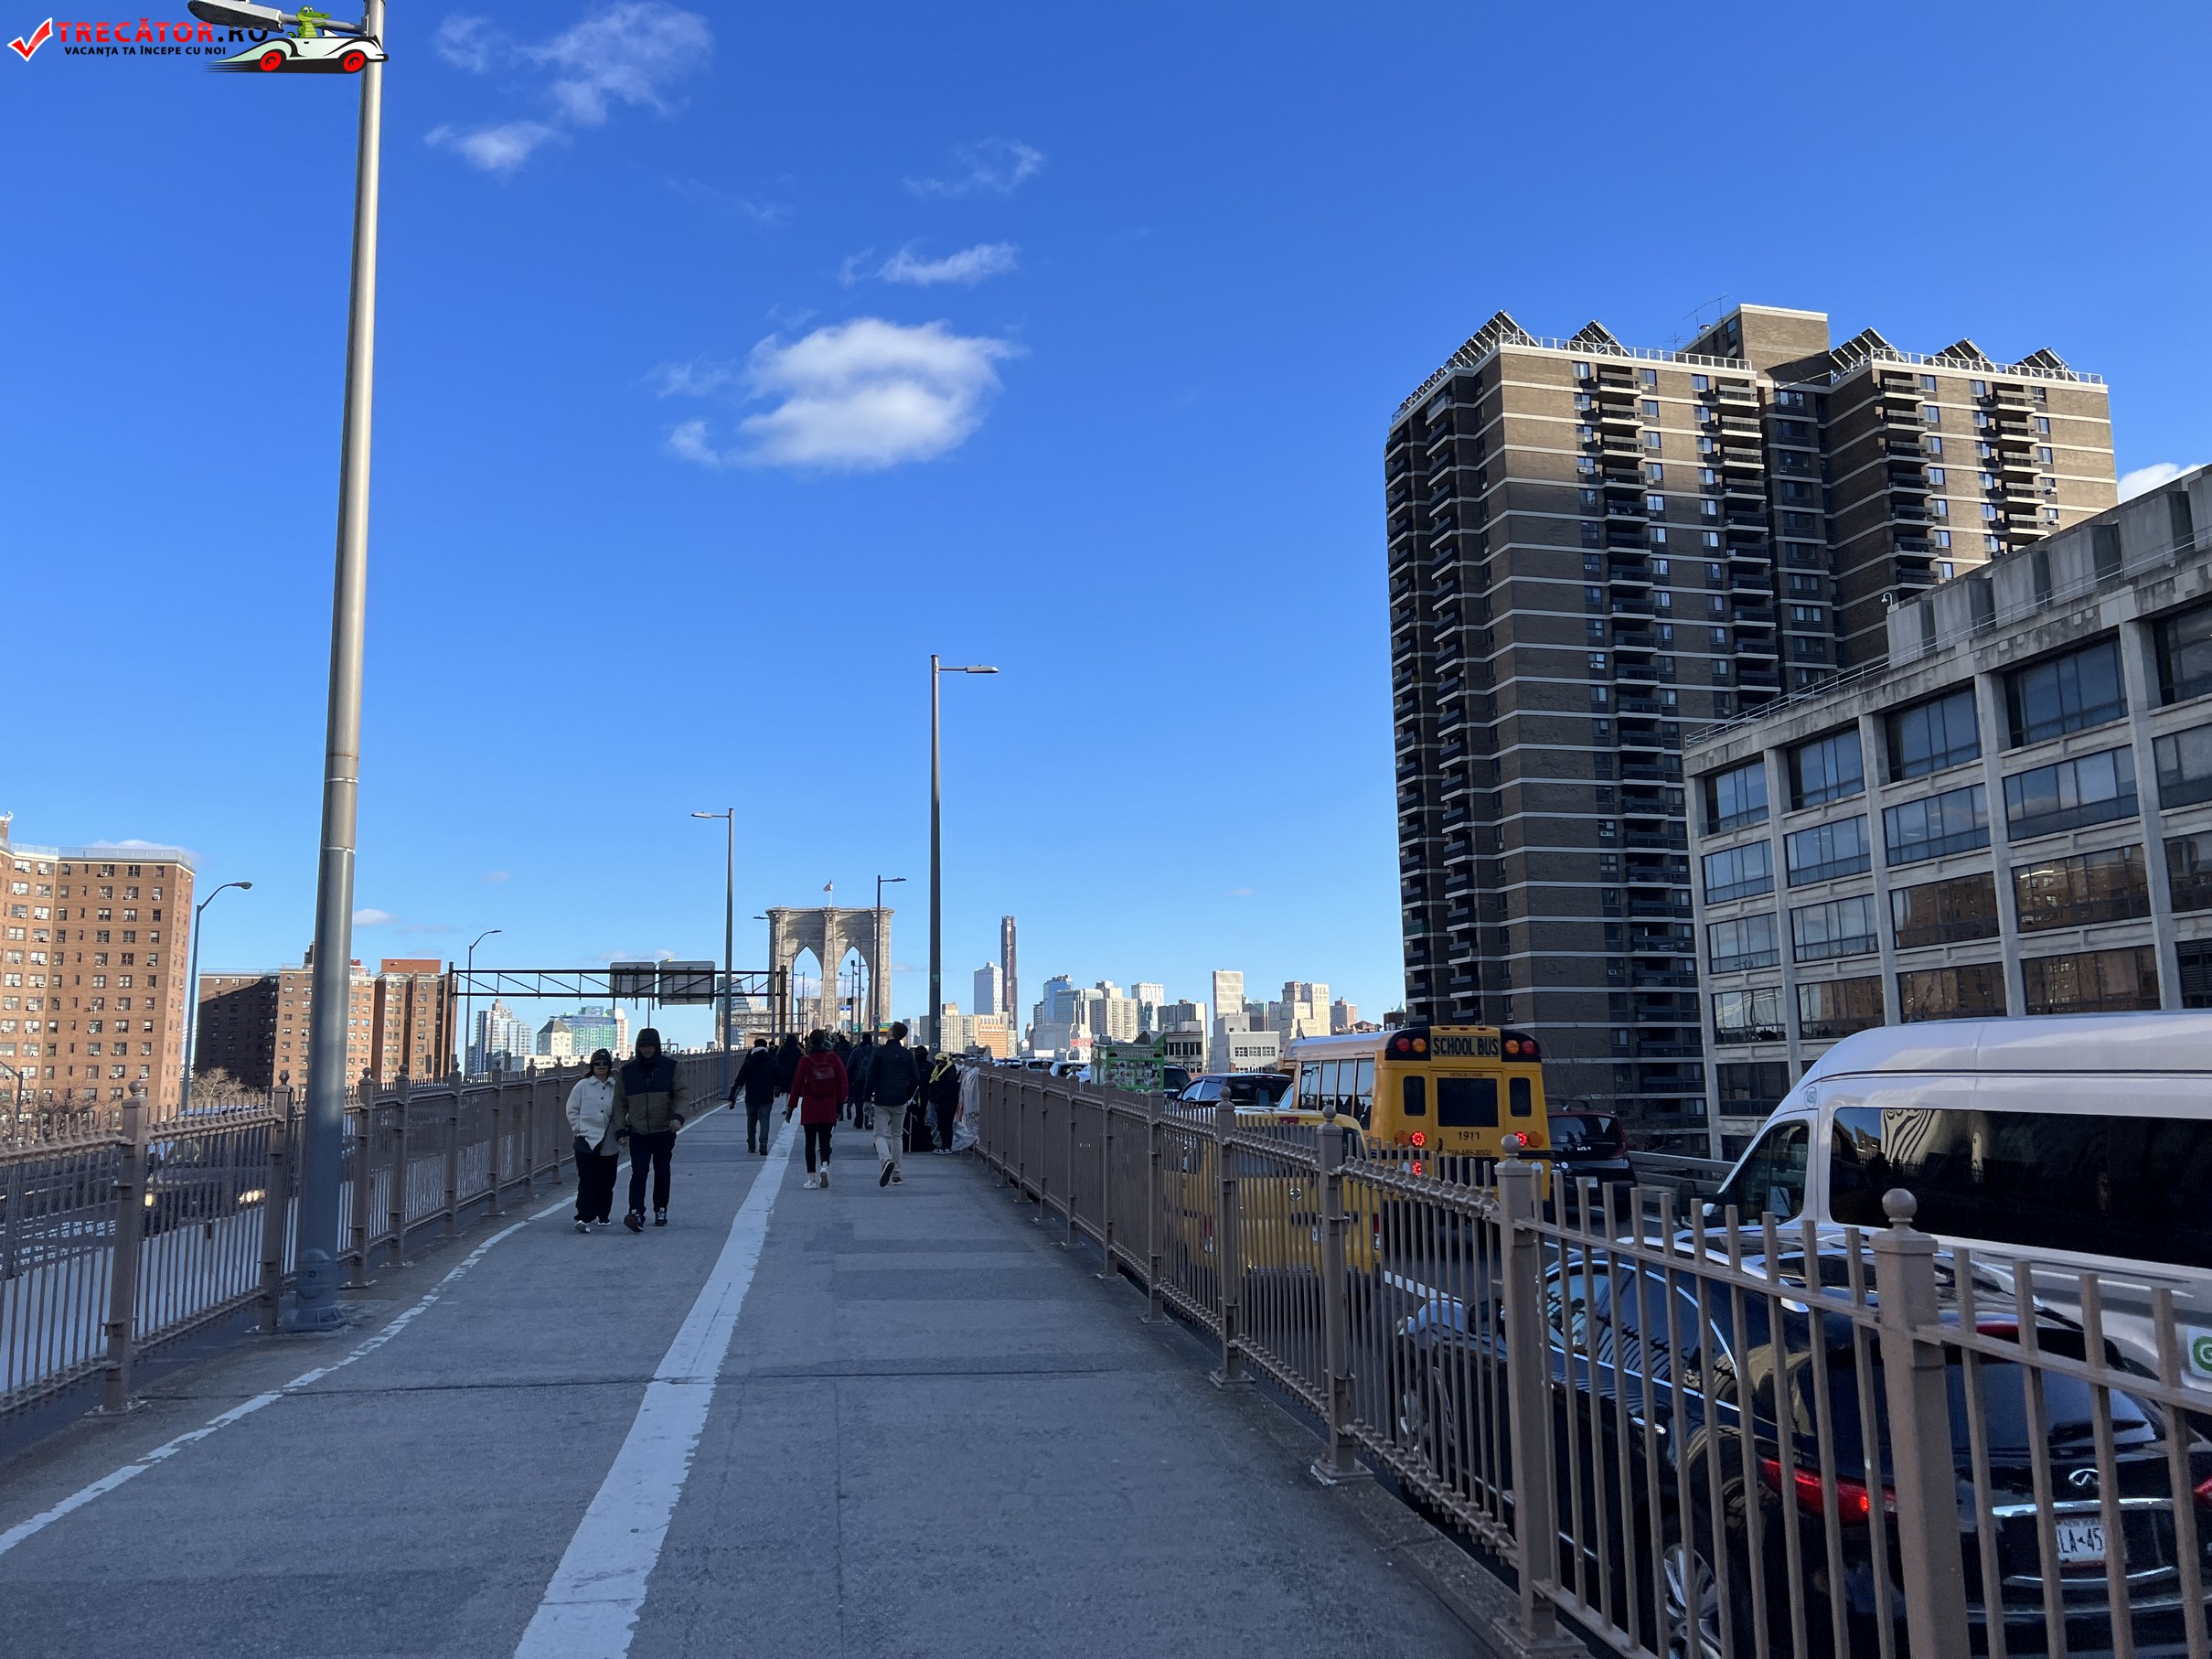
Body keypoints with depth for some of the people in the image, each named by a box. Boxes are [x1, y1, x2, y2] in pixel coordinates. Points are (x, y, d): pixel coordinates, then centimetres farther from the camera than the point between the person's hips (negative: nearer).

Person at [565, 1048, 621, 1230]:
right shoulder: (582, 1086, 1)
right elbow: (572, 1110, 5)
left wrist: (620, 1132, 1)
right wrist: (579, 1129, -2)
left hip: (610, 1144, 2)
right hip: (587, 1141, -2)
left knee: (606, 1182, 10)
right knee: (587, 1181, -9)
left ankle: (603, 1215, 27)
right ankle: (584, 1218, -11)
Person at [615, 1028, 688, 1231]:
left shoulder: (671, 1068, 1)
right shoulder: (627, 1071, 5)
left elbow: (682, 1095, -2)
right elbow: (620, 1102, 9)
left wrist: (678, 1116, -19)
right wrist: (620, 1128, 1)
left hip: (664, 1131, 0)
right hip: (638, 1132, 0)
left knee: (662, 1172, 10)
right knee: (638, 1172, -12)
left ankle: (661, 1210, 24)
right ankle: (636, 1212, -19)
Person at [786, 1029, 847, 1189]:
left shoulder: (806, 1061, -5)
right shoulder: (833, 1058, -1)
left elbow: (797, 1084, -3)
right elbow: (842, 1081, 0)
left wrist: (791, 1107, 4)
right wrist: (840, 1103, 8)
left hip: (809, 1107, -1)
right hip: (829, 1107, 1)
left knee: (810, 1142, 7)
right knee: (825, 1140, 11)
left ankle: (812, 1178, 4)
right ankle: (824, 1166, -16)